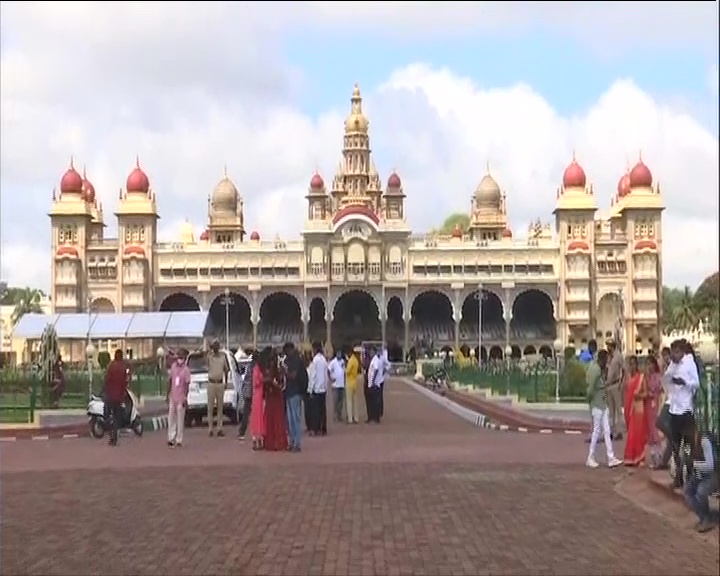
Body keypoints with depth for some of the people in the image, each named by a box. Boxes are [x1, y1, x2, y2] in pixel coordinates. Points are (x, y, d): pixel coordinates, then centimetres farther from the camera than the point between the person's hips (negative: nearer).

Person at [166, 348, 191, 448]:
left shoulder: (186, 370, -12)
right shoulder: (173, 366, 4)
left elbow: (187, 384, -13)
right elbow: (170, 381, 13)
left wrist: (185, 398, -19)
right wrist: (167, 394, 14)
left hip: (181, 398, -5)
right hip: (172, 397, 5)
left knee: (180, 420, 1)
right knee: (171, 419, 9)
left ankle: (179, 440, 8)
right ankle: (171, 439, 17)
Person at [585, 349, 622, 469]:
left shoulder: (600, 368, 9)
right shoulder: (595, 369, -20)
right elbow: (591, 387, -25)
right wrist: (589, 399, -11)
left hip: (603, 403, 9)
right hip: (597, 404, -9)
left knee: (606, 430, 8)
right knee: (596, 430, -1)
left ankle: (611, 458, 9)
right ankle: (590, 458, 9)